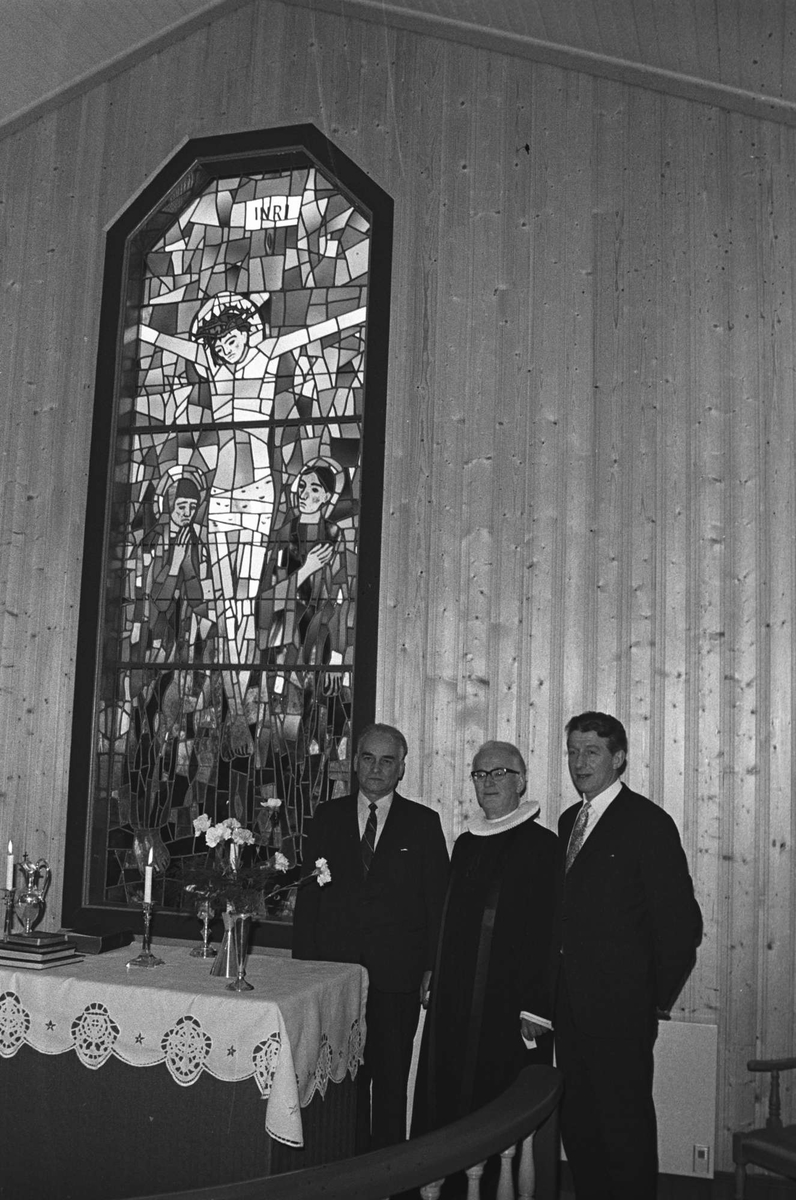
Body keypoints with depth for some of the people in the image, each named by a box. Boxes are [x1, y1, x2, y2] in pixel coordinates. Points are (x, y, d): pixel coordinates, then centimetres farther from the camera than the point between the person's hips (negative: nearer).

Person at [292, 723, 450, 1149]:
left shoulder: (423, 823, 3)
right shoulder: (328, 816, 8)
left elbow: (437, 899, 2)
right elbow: (308, 891, 7)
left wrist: (432, 967, -4)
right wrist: (304, 960, 1)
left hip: (397, 974, -1)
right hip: (335, 968, 1)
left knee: (392, 1078, 6)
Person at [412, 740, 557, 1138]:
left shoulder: (542, 846, -7)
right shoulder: (465, 844, 14)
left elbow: (549, 933, -12)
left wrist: (536, 1009, -16)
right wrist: (435, 981, 13)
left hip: (511, 1009, -6)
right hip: (453, 1005, 6)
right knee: (442, 1102, 10)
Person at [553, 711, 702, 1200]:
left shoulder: (648, 822, -9)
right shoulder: (569, 821, 13)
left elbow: (680, 919, -10)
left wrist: (660, 996, -7)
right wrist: (555, 988, 9)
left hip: (620, 1005, -7)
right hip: (571, 1003, 7)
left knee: (625, 1122, 1)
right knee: (577, 1122, 14)